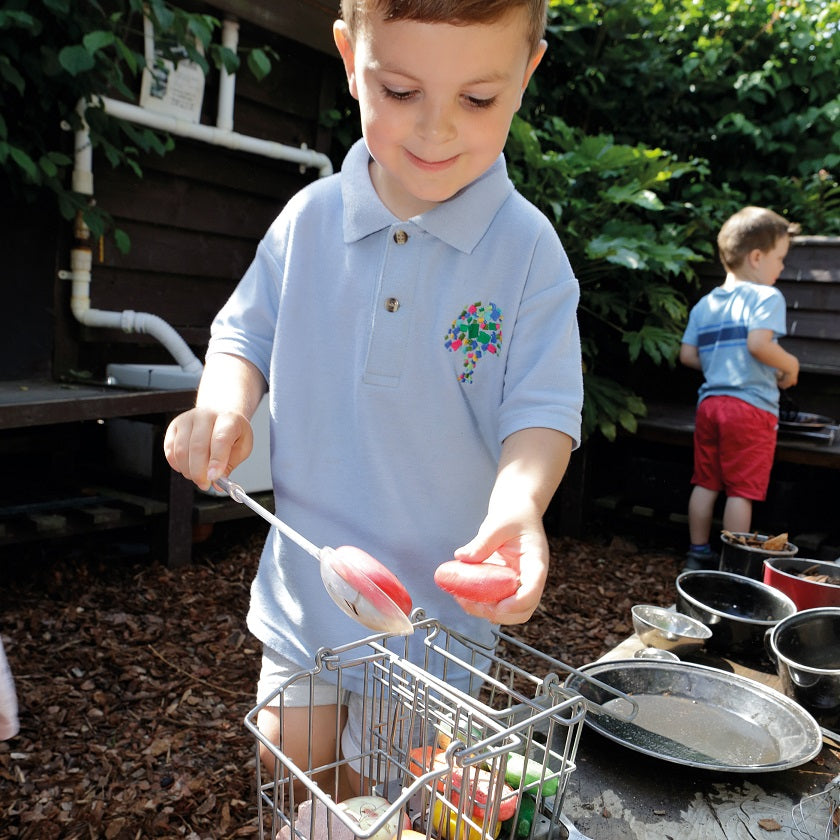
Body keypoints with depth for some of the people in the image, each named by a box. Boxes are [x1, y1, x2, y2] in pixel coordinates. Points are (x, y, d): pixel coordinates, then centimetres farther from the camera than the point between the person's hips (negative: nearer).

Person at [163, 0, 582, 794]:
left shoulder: (528, 247, -13)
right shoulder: (309, 219, -5)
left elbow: (542, 411, -13)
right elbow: (246, 334, 6)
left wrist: (519, 502, -34)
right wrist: (223, 403, -16)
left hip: (437, 606, -2)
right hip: (302, 587, 3)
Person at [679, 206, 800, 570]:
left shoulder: (704, 304, 13)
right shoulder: (766, 297, -8)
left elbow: (687, 355, 10)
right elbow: (758, 344, -22)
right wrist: (790, 366, -6)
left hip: (710, 401, 7)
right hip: (751, 407, -6)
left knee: (705, 483, 13)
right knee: (742, 490, 1)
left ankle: (698, 554, 22)